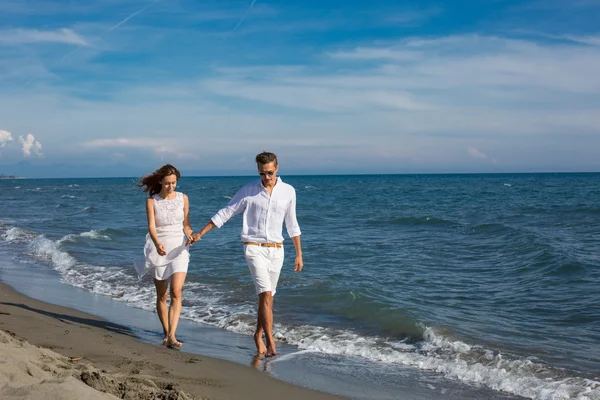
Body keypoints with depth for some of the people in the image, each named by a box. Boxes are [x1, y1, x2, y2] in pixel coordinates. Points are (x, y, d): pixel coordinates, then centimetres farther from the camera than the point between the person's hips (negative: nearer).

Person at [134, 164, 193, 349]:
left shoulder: (183, 198, 4)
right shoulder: (152, 201, -3)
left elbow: (186, 224, 9)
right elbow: (151, 226, -14)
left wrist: (191, 236, -14)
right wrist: (157, 244, -33)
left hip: (179, 249, 1)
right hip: (159, 249, 0)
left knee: (176, 292, -16)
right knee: (162, 295, 8)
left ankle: (172, 336, -17)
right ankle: (166, 332, 25)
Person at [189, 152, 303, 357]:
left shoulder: (288, 191, 4)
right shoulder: (249, 190, -2)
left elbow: (292, 225, 12)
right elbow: (225, 213, 3)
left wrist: (299, 254, 12)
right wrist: (200, 233, -1)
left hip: (276, 250, 3)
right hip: (254, 249, -3)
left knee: (267, 297, 10)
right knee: (266, 294, -15)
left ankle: (259, 335, 28)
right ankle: (270, 342, -12)